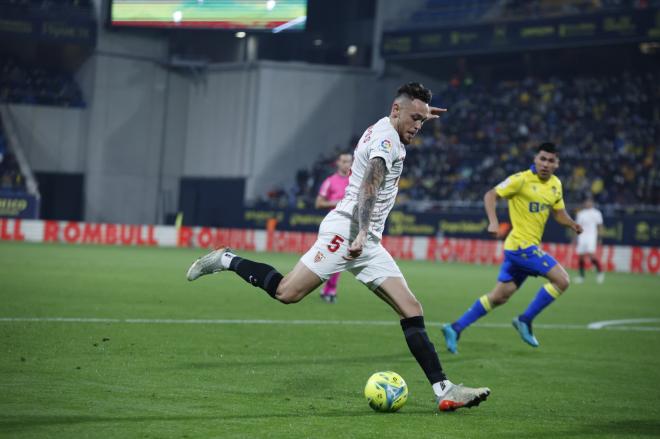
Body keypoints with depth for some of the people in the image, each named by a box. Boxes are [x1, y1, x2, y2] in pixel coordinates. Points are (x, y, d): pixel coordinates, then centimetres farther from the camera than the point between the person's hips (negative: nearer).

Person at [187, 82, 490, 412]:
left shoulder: (383, 133, 20)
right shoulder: (385, 137, -9)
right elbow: (369, 186, -26)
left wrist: (419, 116, 51)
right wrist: (362, 233, -38)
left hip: (367, 242, 10)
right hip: (345, 230, -10)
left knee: (412, 310, -1)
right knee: (287, 293, -16)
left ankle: (444, 390, -7)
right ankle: (227, 261, 7)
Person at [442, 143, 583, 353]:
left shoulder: (556, 185, 12)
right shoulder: (522, 179, -11)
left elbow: (559, 212, 23)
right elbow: (491, 195, -10)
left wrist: (572, 224, 2)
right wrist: (493, 222, -24)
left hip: (529, 247, 8)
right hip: (522, 244, -8)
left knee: (499, 296, 9)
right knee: (561, 280, -14)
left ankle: (455, 328, 12)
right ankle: (525, 320, -3)